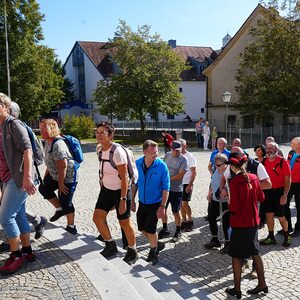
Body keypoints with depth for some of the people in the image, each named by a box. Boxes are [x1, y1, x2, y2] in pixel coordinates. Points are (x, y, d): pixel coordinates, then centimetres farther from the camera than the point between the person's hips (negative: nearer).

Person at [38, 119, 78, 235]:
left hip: (68, 177, -10)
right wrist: (46, 176, 19)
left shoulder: (58, 144, -26)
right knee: (43, 188, 8)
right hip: (55, 175, 10)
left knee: (65, 202, -3)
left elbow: (63, 165, -28)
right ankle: (60, 209, 22)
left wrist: (60, 183, -23)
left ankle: (71, 227, 15)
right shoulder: (48, 142, 6)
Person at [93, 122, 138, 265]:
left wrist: (123, 199, -24)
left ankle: (132, 252, 23)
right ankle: (111, 246, 18)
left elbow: (124, 178, -23)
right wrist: (102, 189, 17)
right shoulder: (101, 150, 2)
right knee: (97, 217, 0)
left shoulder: (117, 151, -22)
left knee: (124, 223, 3)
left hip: (121, 191, -7)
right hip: (107, 190, 7)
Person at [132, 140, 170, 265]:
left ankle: (153, 252, 22)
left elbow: (165, 188, -14)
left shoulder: (162, 166, -19)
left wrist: (162, 206, -17)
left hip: (155, 204, -5)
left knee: (150, 229, -4)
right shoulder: (137, 164, -9)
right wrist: (132, 200, 6)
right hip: (142, 202, 5)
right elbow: (135, 183, 4)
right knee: (142, 228, 13)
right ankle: (157, 244, 38)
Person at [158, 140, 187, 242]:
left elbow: (180, 175, -18)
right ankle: (165, 230, 32)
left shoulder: (183, 160, -12)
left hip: (176, 190, -5)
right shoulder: (167, 155, 3)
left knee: (175, 212, 4)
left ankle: (178, 232, 22)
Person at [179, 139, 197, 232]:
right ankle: (184, 221, 21)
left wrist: (190, 185, -15)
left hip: (186, 183, -5)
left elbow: (194, 172, -10)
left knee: (185, 203, -7)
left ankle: (190, 221, 11)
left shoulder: (190, 156, -8)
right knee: (181, 203, 9)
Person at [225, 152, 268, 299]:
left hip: (240, 224, -6)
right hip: (253, 221, 6)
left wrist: (229, 205, 0)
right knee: (254, 253, 20)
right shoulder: (254, 178, -2)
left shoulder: (234, 182, -20)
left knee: (236, 256, 8)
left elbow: (234, 207, -21)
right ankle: (262, 284, 30)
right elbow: (261, 198, 9)